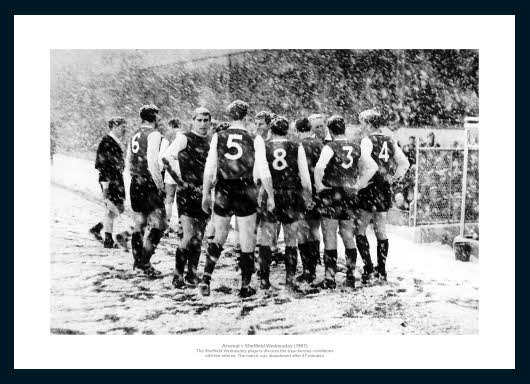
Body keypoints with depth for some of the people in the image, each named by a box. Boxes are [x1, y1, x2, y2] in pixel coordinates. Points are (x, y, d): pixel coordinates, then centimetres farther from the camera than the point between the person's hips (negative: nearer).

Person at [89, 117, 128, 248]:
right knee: (112, 210, -3)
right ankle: (108, 240, 7)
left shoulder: (116, 142, 14)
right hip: (110, 181, -9)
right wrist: (105, 185, -20)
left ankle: (96, 228, 25)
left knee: (118, 209, 13)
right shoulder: (106, 143, -14)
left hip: (117, 180, 9)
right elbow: (103, 166, -17)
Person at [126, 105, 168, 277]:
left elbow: (128, 161, 18)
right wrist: (160, 186, -16)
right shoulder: (154, 133, -11)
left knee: (139, 224, 16)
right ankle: (145, 262, -10)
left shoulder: (135, 135, 14)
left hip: (135, 183, 9)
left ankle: (138, 261, 25)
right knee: (158, 225, -5)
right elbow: (152, 161, -20)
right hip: (149, 184, -9)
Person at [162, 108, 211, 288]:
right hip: (187, 194, -6)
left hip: (204, 195, 6)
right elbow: (167, 158, -16)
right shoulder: (184, 139, -5)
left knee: (199, 237, 9)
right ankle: (178, 275, 0)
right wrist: (179, 180, -16)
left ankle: (192, 274, 20)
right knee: (189, 236, -12)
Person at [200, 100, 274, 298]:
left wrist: (206, 195, 9)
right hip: (246, 193, -2)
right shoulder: (255, 140, -5)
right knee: (247, 241, 9)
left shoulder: (218, 137, 0)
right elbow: (264, 172, -6)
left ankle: (206, 278, 6)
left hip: (223, 192, 2)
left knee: (219, 237, 18)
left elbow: (209, 169, 0)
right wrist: (270, 196, 4)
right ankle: (245, 286, 15)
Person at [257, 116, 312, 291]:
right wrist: (308, 196, 5)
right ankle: (290, 280, 7)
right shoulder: (297, 147, 2)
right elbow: (304, 174, -3)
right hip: (292, 197, 1)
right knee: (291, 241, 9)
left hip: (270, 197, 0)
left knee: (266, 241, 7)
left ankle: (264, 280, 7)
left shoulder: (263, 147, 1)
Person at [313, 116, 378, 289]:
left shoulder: (330, 147, -11)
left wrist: (319, 187, -11)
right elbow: (372, 167, 5)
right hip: (349, 195, 5)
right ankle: (350, 276, 18)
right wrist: (358, 185, 8)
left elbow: (319, 168, -26)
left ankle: (330, 278, 2)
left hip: (331, 195, -5)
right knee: (348, 237, 14)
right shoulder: (357, 146, 5)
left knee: (330, 238, 1)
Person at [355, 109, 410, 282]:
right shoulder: (390, 141, 9)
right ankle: (382, 270, 17)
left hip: (369, 189, -6)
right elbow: (404, 163, 8)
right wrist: (393, 178, 11)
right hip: (385, 190, 7)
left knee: (360, 230, 3)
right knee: (381, 231, 12)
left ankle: (368, 267, -4)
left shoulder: (368, 141, -11)